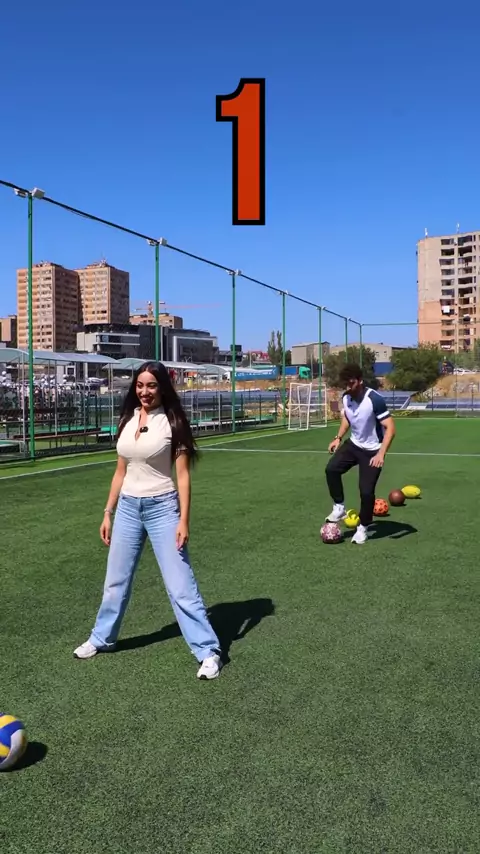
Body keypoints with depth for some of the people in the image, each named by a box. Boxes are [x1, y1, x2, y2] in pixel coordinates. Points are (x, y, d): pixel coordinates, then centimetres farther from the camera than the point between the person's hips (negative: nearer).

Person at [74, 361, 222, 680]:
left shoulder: (172, 422, -9)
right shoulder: (127, 421, 7)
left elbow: (183, 475, -10)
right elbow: (121, 472, 13)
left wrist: (183, 521, -15)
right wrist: (108, 513, 13)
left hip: (162, 507, -5)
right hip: (128, 508, 6)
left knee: (181, 584, -4)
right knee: (116, 580, 18)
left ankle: (208, 651, 8)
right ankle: (102, 639, 38)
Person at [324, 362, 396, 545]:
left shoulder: (374, 399, -27)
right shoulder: (346, 397, -6)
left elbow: (390, 428, -27)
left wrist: (381, 454, -35)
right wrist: (339, 437, 3)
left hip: (372, 451, -6)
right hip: (353, 444, 6)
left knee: (366, 490, -7)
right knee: (331, 469, -16)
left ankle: (363, 528, 15)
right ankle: (339, 508, 3)